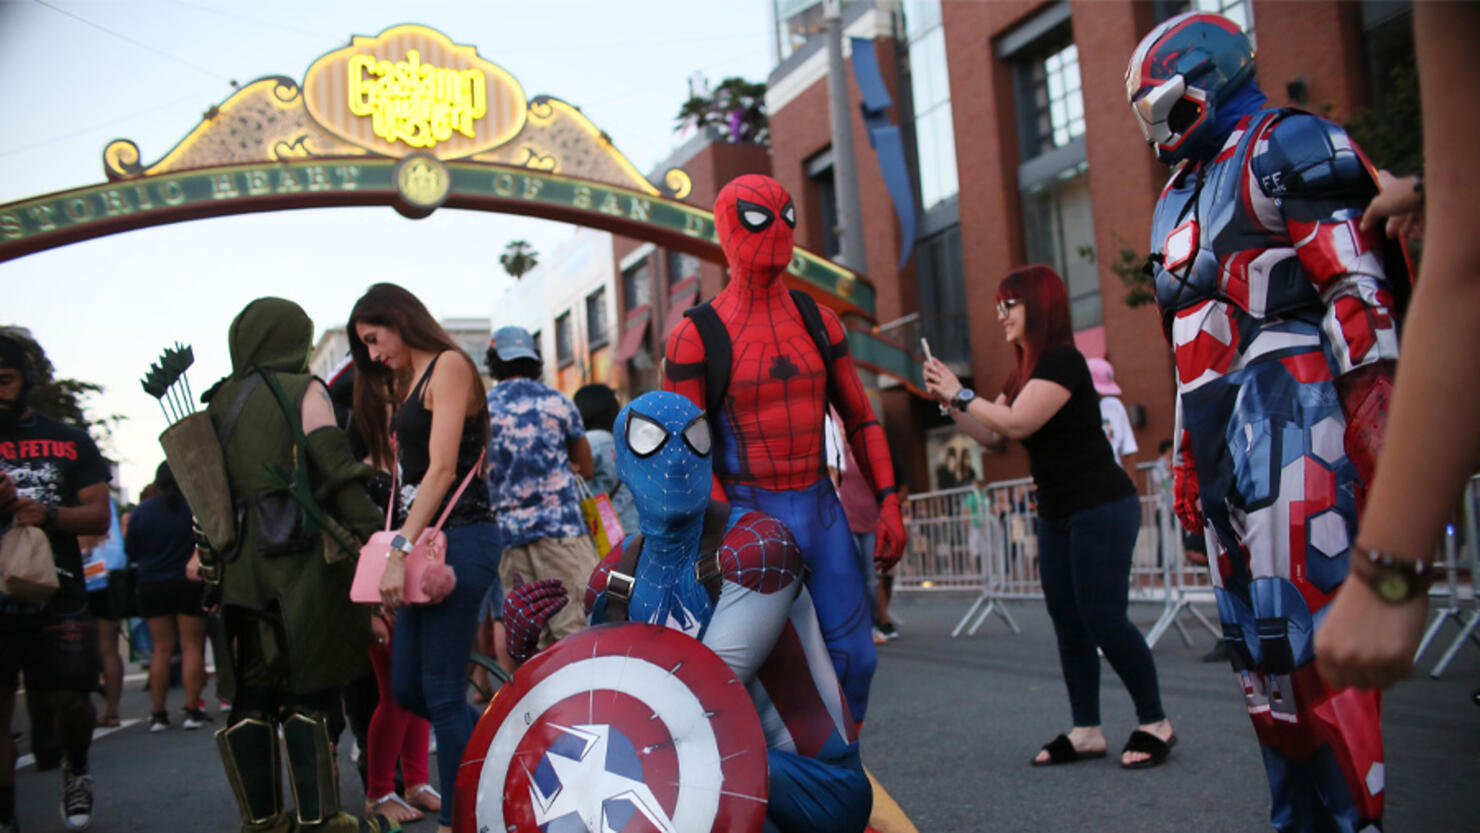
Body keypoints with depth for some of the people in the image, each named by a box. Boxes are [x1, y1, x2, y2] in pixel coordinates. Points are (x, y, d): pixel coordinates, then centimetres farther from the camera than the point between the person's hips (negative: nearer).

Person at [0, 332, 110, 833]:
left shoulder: (72, 442, 9)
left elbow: (99, 517, 5)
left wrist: (49, 515, -15)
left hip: (57, 596, 0)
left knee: (71, 702, -2)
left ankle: (75, 770, 29)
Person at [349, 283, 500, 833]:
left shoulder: (449, 365, -4)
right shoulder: (405, 385, 21)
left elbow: (442, 468, -14)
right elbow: (406, 474, 13)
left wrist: (401, 551, -19)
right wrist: (395, 555, 4)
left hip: (458, 539, -9)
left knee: (442, 692, -7)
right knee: (407, 690, 9)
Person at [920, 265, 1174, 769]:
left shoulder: (1061, 360, -15)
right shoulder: (1024, 371, 13)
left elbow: (1017, 423, -25)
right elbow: (992, 437, 14)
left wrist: (961, 393, -14)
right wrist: (949, 402, 3)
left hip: (1101, 508, -10)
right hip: (1058, 514, 10)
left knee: (1103, 616, -10)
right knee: (1068, 621, 7)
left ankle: (1155, 724, 4)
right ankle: (1087, 731, 13)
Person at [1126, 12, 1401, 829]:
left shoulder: (1281, 149, -2)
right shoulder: (1182, 200, 25)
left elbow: (1359, 294, -12)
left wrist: (1378, 422, -19)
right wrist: (1188, 459, 23)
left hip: (1284, 417, -9)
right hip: (1225, 435, 9)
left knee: (1305, 634, -12)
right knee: (1255, 643, 8)